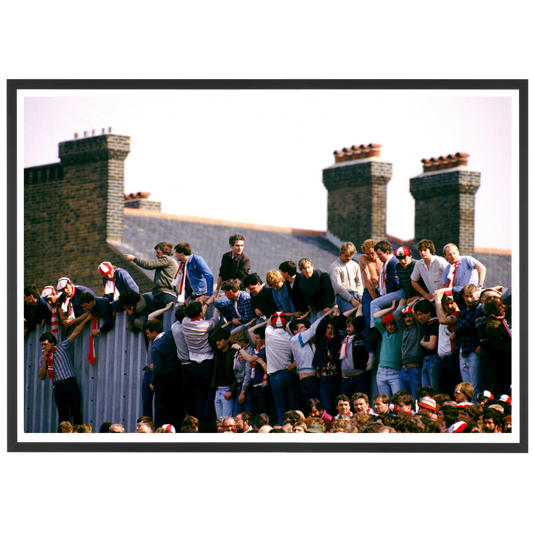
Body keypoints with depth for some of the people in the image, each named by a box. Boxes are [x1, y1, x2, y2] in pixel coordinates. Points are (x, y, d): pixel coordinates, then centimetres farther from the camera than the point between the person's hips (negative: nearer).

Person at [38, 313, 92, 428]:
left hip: (71, 383, -2)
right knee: (62, 416, -2)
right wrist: (45, 361, 0)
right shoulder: (45, 356, 15)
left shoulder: (61, 347, 9)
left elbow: (75, 333, 6)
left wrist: (86, 319, 0)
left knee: (76, 413, -8)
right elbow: (41, 377, 11)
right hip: (58, 387, 2)